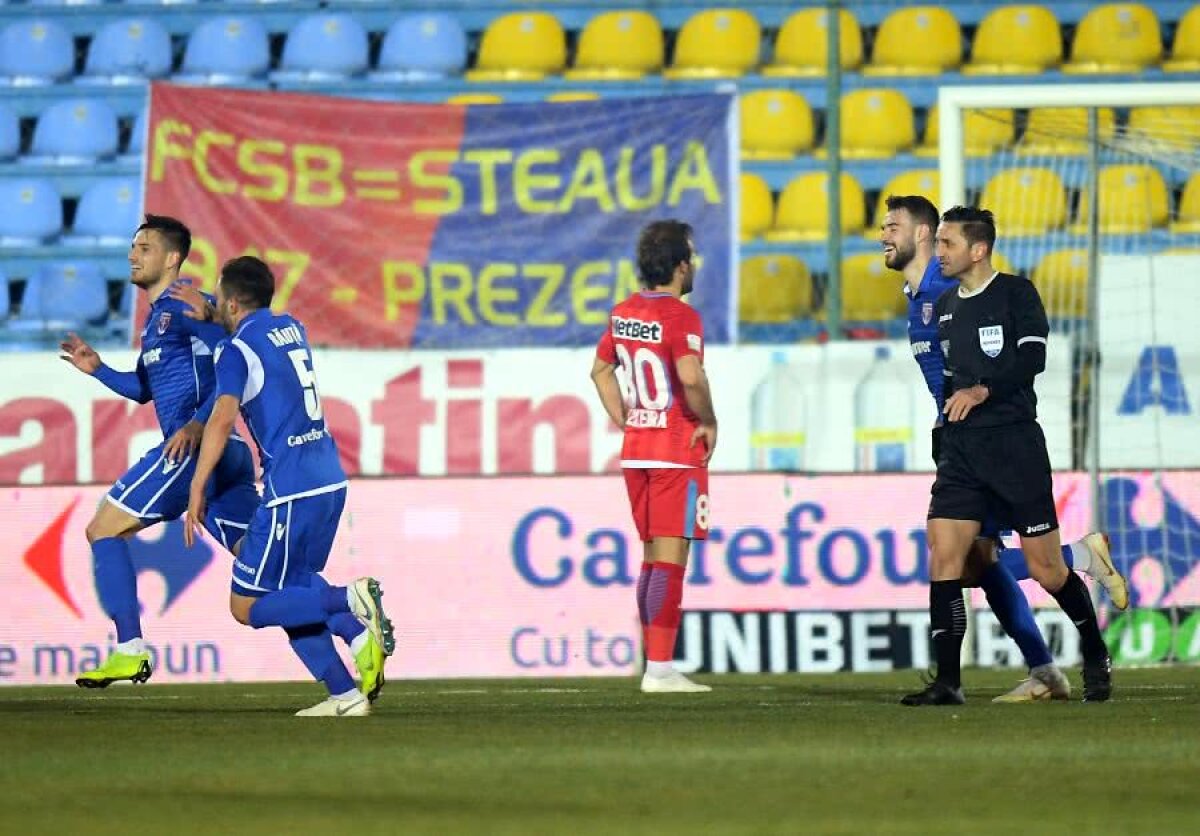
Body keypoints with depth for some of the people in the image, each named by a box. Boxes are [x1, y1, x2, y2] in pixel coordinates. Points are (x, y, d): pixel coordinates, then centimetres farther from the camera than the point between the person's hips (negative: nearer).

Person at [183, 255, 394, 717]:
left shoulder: (236, 350, -7)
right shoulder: (292, 328, 16)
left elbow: (222, 420, -20)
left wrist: (196, 490, -19)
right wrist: (209, 319, 43)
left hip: (291, 492, -8)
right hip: (330, 483, 8)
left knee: (246, 607, -1)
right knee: (292, 593, 16)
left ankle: (349, 598, -19)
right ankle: (345, 695, 5)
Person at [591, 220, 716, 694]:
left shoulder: (623, 313, 10)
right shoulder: (680, 316, -15)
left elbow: (601, 370, 22)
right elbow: (691, 376, -30)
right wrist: (708, 421, -14)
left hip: (636, 452, 8)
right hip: (678, 454, -8)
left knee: (652, 557, 14)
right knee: (671, 558, -7)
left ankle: (654, 665, 16)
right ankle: (660, 671, -10)